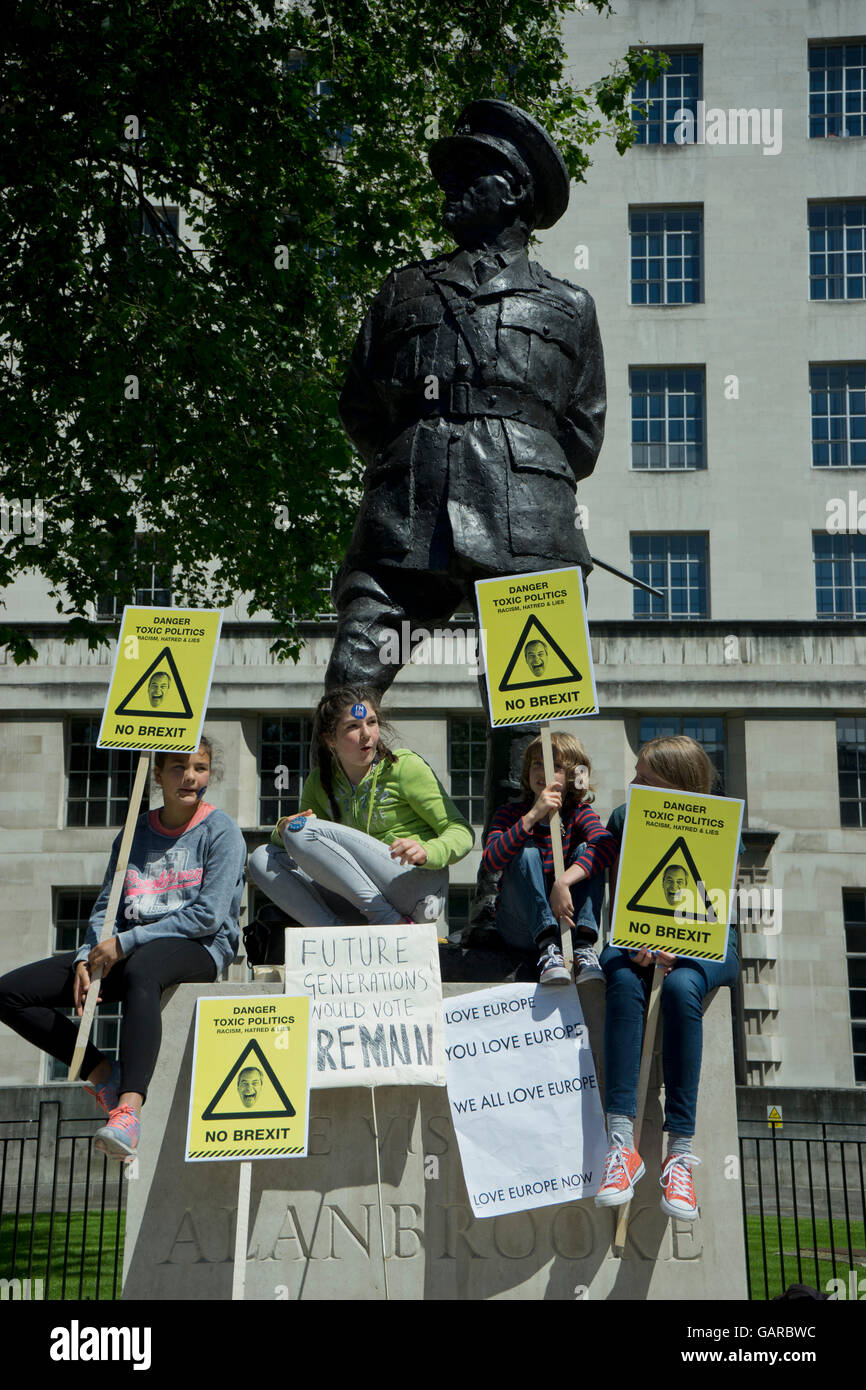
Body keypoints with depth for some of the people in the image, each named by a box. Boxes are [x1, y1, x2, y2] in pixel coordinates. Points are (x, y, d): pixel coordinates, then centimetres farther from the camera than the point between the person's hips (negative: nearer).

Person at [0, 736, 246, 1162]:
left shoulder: (221, 831, -1)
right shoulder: (136, 833, 15)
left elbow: (209, 915, -12)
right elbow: (106, 908, 12)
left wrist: (125, 942, -16)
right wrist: (85, 959, -10)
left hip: (199, 950, -6)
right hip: (128, 951, 7)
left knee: (141, 969, -45)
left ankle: (129, 1110, -58)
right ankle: (101, 1072, -5)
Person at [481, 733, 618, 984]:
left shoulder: (579, 813, 2)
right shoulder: (511, 812, 0)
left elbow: (607, 845, -23)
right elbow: (491, 861, -20)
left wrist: (563, 881, -38)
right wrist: (532, 816, -30)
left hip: (567, 918, 1)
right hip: (520, 929, -1)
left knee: (586, 851, -15)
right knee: (527, 852, -21)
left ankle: (584, 946, -31)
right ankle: (548, 948, -38)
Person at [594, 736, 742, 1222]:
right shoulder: (625, 820, 1)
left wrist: (675, 947, -28)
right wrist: (634, 945, -19)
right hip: (635, 940, 2)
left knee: (681, 988, -37)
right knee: (624, 981, -35)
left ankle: (681, 1150, -35)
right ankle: (621, 1142, -41)